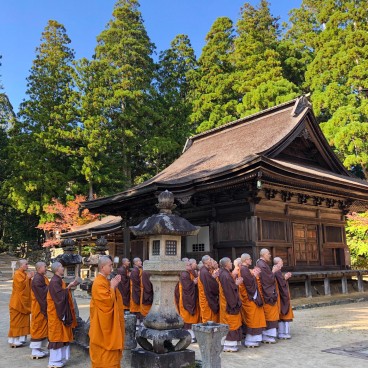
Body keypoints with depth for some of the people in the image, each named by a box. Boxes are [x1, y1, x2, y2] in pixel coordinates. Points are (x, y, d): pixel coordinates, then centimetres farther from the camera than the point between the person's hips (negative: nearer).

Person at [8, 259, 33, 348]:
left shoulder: (25, 274, 11)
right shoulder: (17, 274, -14)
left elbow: (29, 286, 14)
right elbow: (21, 285, -23)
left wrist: (29, 278, -1)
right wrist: (27, 278, -17)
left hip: (24, 301, 8)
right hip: (18, 301, -8)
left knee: (23, 320, 11)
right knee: (16, 320, -3)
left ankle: (20, 339, 18)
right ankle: (14, 341, 3)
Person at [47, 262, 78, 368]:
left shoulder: (59, 280, 11)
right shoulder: (54, 281, -18)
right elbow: (60, 295, -25)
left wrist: (70, 286, 8)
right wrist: (69, 287, -19)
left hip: (61, 312, 10)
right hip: (56, 313, -10)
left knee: (61, 335, 14)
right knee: (57, 336, -2)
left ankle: (59, 359, 22)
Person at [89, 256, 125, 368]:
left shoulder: (105, 281, 9)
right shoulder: (98, 283, -21)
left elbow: (114, 299, 14)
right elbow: (108, 300, -26)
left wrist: (114, 286, 0)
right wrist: (112, 286, -16)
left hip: (109, 322, 10)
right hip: (103, 324, -10)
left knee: (108, 354, 16)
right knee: (104, 354, 0)